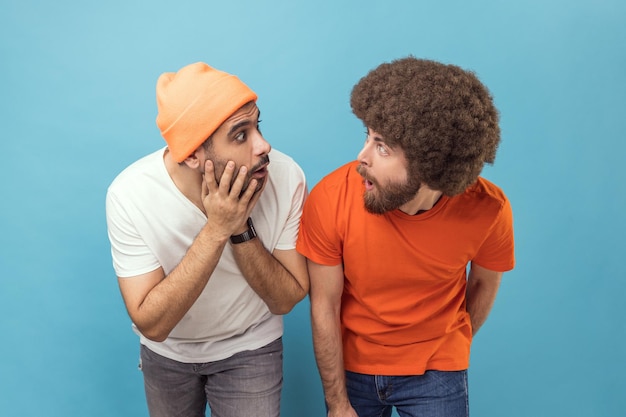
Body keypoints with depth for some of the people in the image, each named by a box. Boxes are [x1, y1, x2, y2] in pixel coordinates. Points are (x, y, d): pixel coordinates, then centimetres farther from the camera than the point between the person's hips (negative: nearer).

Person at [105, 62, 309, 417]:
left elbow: (285, 301, -19)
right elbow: (151, 324, -28)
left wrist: (241, 229, -35)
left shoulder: (285, 177, -27)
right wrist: (216, 229, -38)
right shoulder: (131, 194, -29)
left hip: (250, 348, 0)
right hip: (166, 351, 1)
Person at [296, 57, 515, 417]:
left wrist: (452, 348, 11)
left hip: (437, 373, 0)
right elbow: (324, 306, -14)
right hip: (351, 365, 1)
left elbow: (485, 282, -2)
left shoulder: (488, 209, -23)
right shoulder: (331, 198, -25)